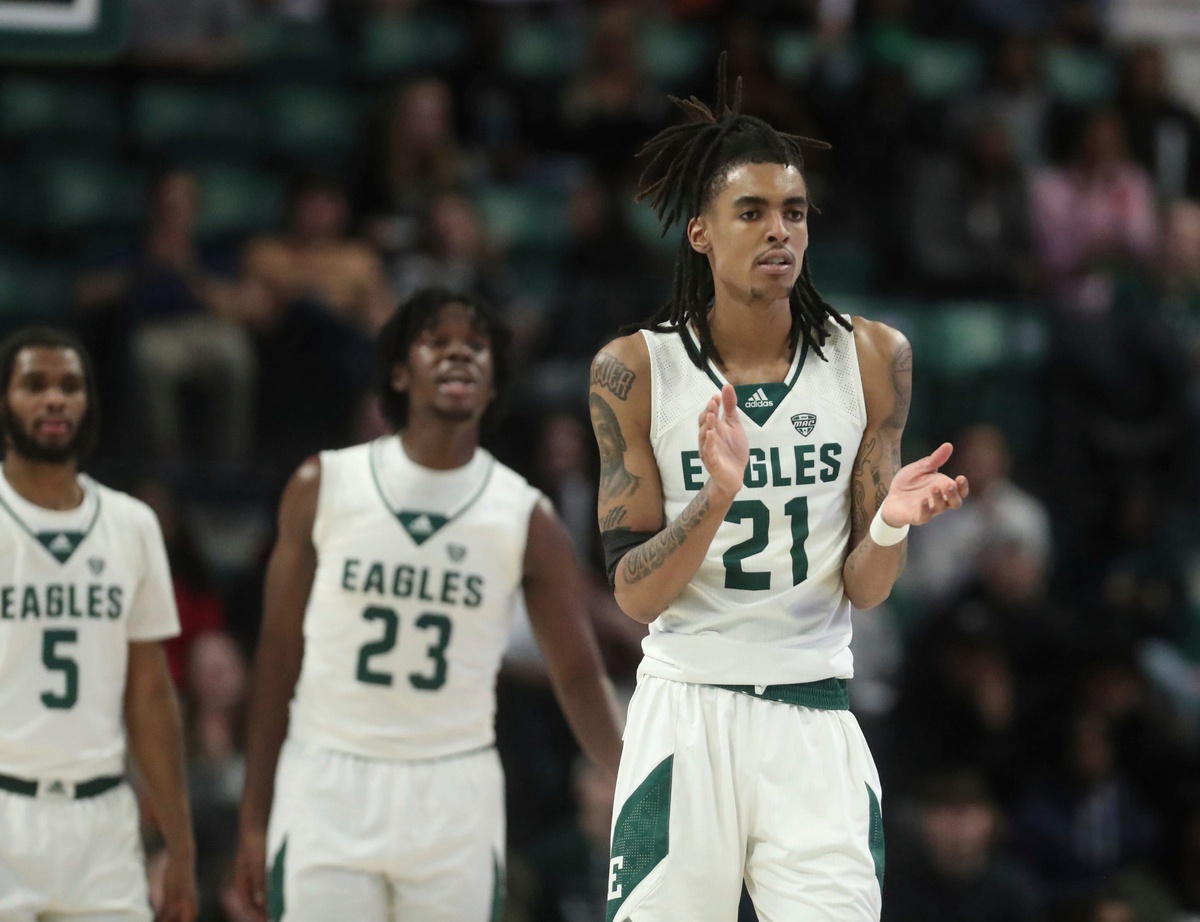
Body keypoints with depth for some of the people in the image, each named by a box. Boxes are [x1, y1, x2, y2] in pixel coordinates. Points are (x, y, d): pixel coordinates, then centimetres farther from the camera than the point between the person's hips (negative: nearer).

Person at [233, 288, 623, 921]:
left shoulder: (525, 517, -1)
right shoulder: (323, 487, -1)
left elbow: (577, 673, 4)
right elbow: (278, 655, 5)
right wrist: (254, 817, 4)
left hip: (455, 798, 1)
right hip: (328, 785, 0)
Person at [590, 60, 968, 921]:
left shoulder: (871, 358, 1)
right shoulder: (636, 370, -3)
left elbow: (863, 590, 3)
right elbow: (634, 594, -6)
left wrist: (891, 525, -19)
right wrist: (716, 499, -22)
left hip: (816, 720, 1)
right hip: (686, 712, -1)